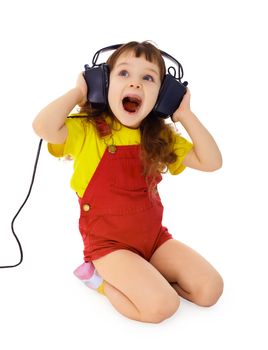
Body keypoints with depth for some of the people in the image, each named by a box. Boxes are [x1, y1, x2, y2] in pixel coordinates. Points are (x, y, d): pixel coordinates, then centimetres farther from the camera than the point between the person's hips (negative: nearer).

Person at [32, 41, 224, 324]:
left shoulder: (161, 137, 3)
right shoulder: (86, 131, -11)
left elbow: (211, 162, -2)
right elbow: (43, 127, -32)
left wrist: (185, 114, -6)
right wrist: (78, 92, -16)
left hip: (154, 237, 6)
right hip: (108, 244, -5)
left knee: (210, 289, -4)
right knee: (162, 305, -23)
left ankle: (131, 277, 8)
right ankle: (99, 276, 2)